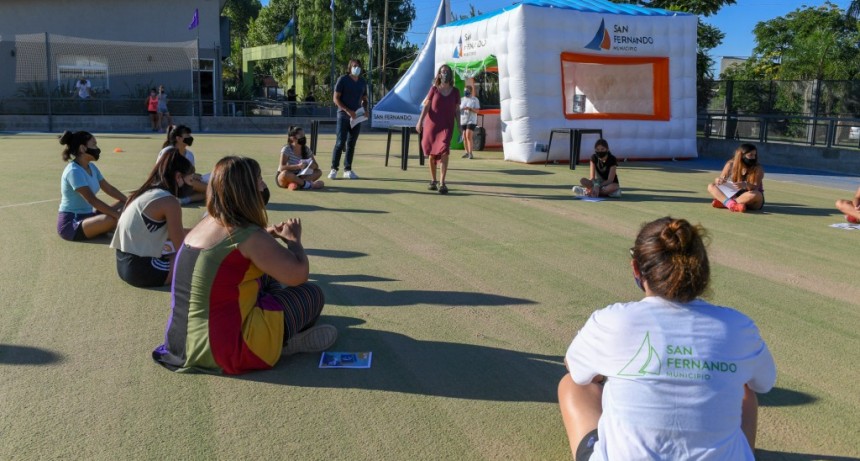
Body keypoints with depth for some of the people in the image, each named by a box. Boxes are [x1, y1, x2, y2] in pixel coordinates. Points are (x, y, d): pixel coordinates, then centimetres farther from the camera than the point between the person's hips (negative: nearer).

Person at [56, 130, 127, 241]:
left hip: (86, 217, 10)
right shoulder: (74, 171, -20)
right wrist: (118, 214, -33)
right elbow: (92, 200, -29)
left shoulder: (91, 167, 8)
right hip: (70, 224, -10)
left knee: (124, 205, 5)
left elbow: (109, 188, 14)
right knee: (113, 219, -32)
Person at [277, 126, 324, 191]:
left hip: (296, 177, 6)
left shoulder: (306, 149, 2)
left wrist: (312, 165, -25)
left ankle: (297, 184, -30)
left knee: (319, 172, -10)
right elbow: (281, 168, -25)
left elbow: (316, 166, 1)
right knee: (285, 173, -40)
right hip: (282, 179, -6)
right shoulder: (286, 149, -14)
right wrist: (298, 166, -37)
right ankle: (308, 184, -28)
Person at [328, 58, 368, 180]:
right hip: (343, 115, -5)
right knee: (340, 142, -8)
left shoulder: (362, 82, 12)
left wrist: (365, 109, 0)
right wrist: (347, 110, -18)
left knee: (351, 144, 6)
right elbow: (336, 99, -7)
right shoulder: (343, 80, -3)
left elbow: (364, 99, 21)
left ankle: (347, 170, 11)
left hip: (357, 117, 5)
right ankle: (334, 169, -2)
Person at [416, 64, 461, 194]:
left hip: (447, 125, 0)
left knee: (444, 151, -17)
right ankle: (433, 181, 21)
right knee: (432, 153, 7)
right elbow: (426, 106, 0)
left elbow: (456, 110, 9)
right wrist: (420, 121, -9)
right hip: (432, 124, 1)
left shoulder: (455, 91, 6)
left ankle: (442, 182, -18)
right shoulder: (434, 89, 3)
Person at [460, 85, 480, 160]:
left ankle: (470, 153, -16)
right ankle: (467, 152, 15)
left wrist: (469, 108, -23)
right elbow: (459, 108, 16)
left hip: (471, 120, -5)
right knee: (464, 137, 5)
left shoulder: (475, 100, -1)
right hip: (463, 120, 5)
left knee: (468, 136, -17)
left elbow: (476, 111, -8)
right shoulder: (462, 99, 12)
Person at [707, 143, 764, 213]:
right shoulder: (731, 164, -5)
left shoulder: (758, 169, -13)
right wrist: (718, 181, -29)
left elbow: (756, 188, -24)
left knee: (755, 194, -38)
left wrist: (746, 185, -47)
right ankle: (731, 204, -39)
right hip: (735, 195, 3)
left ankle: (723, 202, -33)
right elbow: (720, 179, -4)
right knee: (711, 186, -13)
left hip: (751, 202, -3)